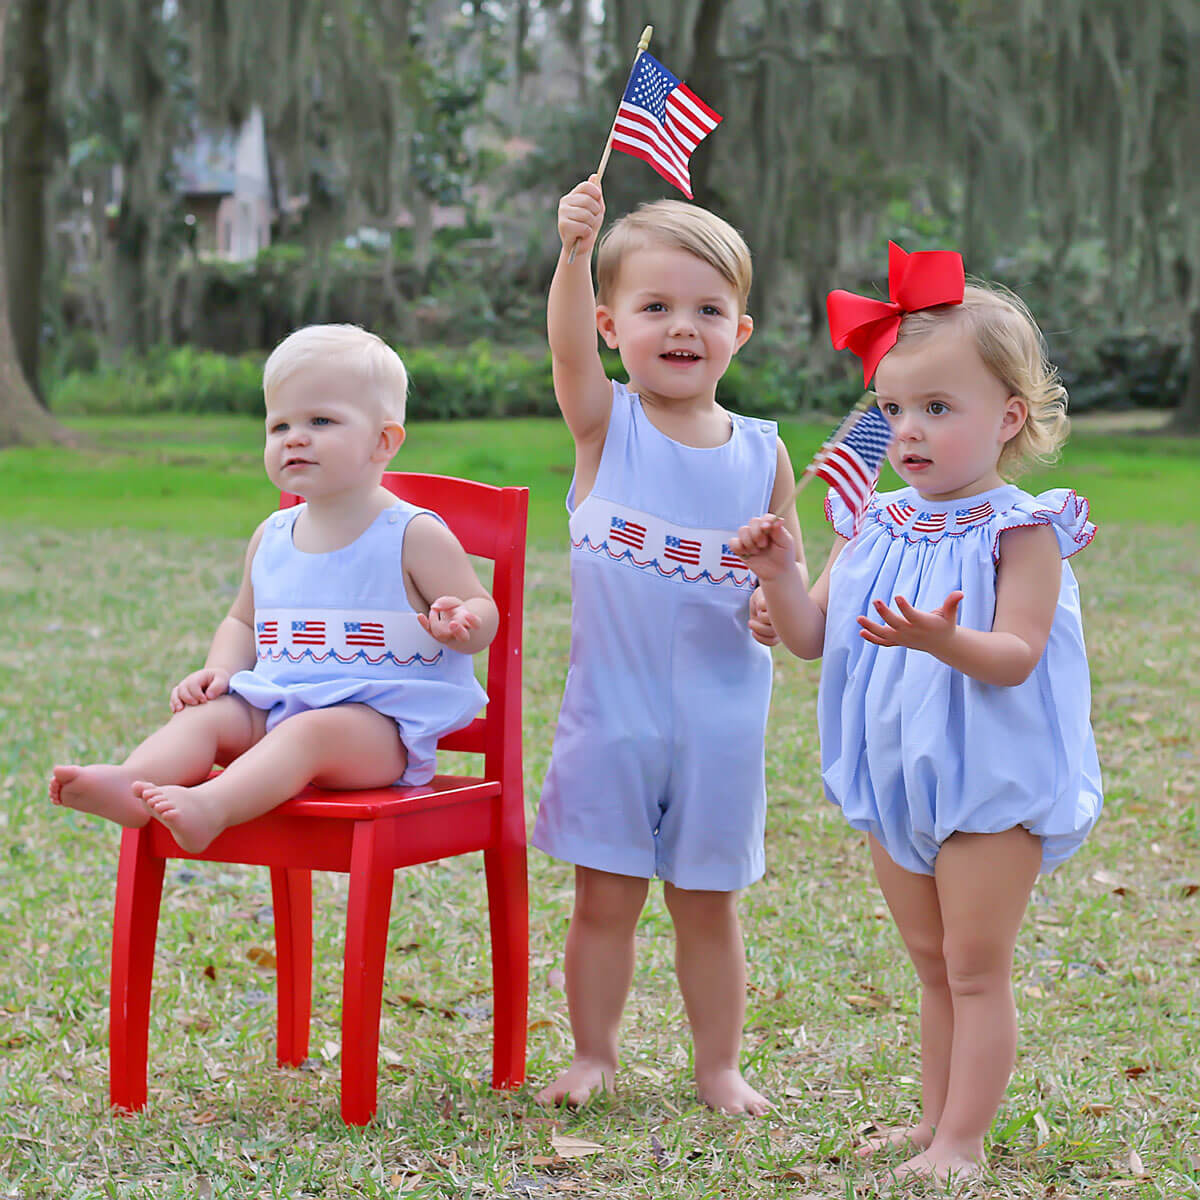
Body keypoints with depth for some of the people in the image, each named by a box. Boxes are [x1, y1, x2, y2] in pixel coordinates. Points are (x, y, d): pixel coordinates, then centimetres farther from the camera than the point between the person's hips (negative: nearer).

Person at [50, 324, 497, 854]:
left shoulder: (414, 536, -3)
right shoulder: (271, 537, 14)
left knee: (309, 732, -35)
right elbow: (243, 621, 26)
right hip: (275, 705, 6)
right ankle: (129, 784, -45)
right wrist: (220, 669, 5)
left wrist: (460, 626, -26)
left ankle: (210, 807, -58)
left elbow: (483, 611, -1)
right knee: (203, 715, -18)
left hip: (379, 720, -6)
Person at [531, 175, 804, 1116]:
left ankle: (719, 1064, 26)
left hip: (719, 714, 1)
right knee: (605, 897, 7)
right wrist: (573, 251, -43)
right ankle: (593, 1056, 24)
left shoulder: (762, 454, 1)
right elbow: (568, 346, -25)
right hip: (611, 707, -1)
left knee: (707, 901, 11)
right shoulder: (606, 425, -4)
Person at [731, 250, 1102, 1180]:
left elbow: (1016, 656, -23)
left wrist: (944, 640, -41)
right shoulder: (877, 527, 5)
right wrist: (779, 571, -12)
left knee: (976, 967, 0)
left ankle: (964, 1140, 7)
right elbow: (811, 636, 4)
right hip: (898, 781, 6)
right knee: (933, 965, 17)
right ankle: (934, 1120, 27)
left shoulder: (1022, 530, -13)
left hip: (992, 783, -6)